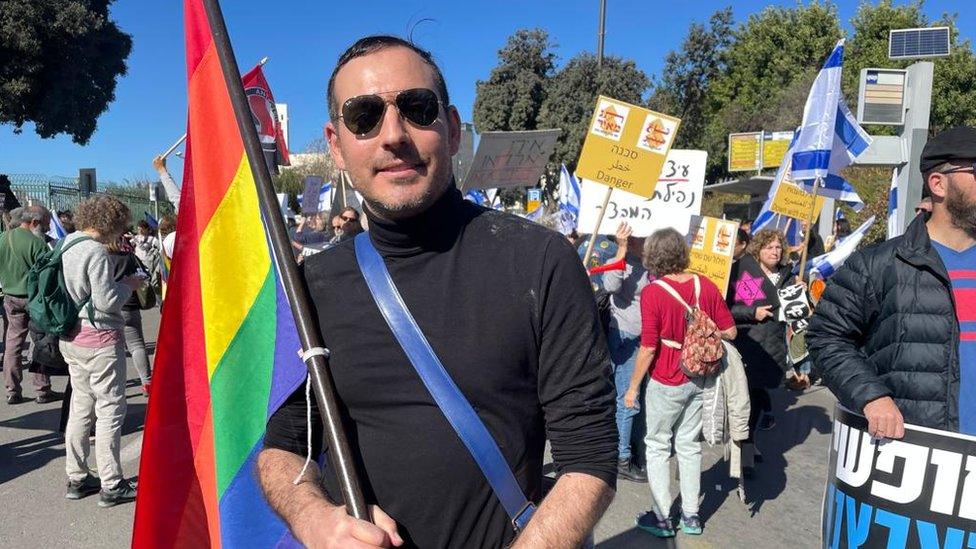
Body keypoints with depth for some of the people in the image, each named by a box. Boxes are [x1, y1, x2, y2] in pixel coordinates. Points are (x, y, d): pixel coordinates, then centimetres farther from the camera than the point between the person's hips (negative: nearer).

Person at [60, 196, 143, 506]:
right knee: (110, 409, -1)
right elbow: (106, 300, -20)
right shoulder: (96, 252, -18)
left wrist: (118, 283, 13)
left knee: (81, 406, 15)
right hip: (99, 340, -9)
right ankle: (112, 486, 4)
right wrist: (128, 285, -4)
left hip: (71, 339, 9)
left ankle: (76, 479, 24)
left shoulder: (66, 244, 9)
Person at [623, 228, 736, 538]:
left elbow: (648, 349, -18)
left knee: (658, 446, 11)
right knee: (689, 446, 16)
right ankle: (691, 516, 25)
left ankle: (661, 518, 17)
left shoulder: (652, 293, -19)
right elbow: (729, 332, -1)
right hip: (699, 380, 5)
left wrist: (633, 387, -6)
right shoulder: (706, 285, -6)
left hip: (666, 383, -5)